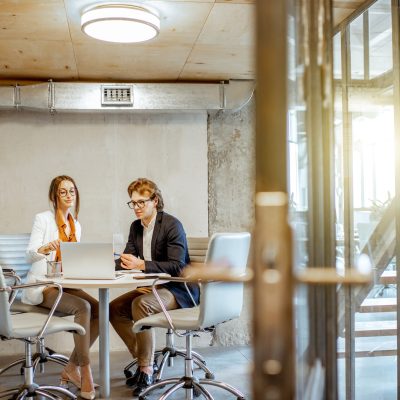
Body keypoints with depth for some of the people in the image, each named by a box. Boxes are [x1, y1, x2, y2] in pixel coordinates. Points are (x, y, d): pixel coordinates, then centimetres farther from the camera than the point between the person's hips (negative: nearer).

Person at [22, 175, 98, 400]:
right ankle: (85, 369, -20)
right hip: (41, 286, -6)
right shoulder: (43, 219, -5)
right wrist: (44, 249, -37)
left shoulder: (76, 225, 13)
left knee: (99, 310, -18)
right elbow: (30, 254, -15)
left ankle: (72, 368, -6)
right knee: (83, 308, -30)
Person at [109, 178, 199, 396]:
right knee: (114, 308, -5)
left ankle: (146, 369, -19)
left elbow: (177, 266, -25)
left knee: (140, 304, -32)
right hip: (154, 287, 9)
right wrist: (110, 263, -16)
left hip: (178, 289, -8)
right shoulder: (136, 227, 8)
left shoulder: (172, 225, -16)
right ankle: (143, 358, 5)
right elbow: (127, 260, 6)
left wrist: (141, 264, -32)